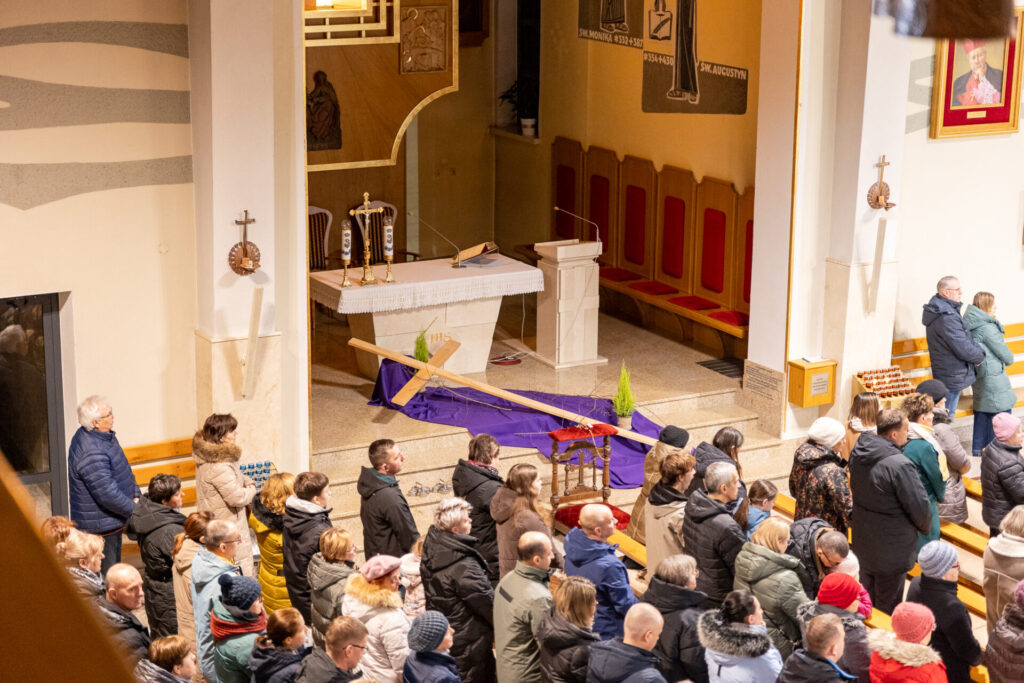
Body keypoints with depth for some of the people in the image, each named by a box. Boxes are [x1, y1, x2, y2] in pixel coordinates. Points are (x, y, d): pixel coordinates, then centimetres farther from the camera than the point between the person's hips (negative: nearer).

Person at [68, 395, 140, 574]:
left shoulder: (105, 436, 4)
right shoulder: (91, 453, -29)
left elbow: (124, 470, 16)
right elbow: (108, 494, -29)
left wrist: (136, 496, 3)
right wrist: (135, 509, -17)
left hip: (112, 523, 11)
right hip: (99, 526, -11)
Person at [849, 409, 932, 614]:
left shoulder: (858, 453, -4)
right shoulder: (900, 466, -28)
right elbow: (919, 507, -20)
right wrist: (925, 527, 2)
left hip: (863, 541, 8)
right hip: (891, 550, -8)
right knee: (887, 611, 7)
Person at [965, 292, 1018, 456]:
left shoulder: (970, 324, 6)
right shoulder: (987, 327, -21)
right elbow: (1004, 354, -15)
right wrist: (1009, 359, 6)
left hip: (978, 373, 9)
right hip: (992, 374, -9)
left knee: (982, 409, 17)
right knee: (1001, 411, -1)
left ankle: (978, 447, 24)